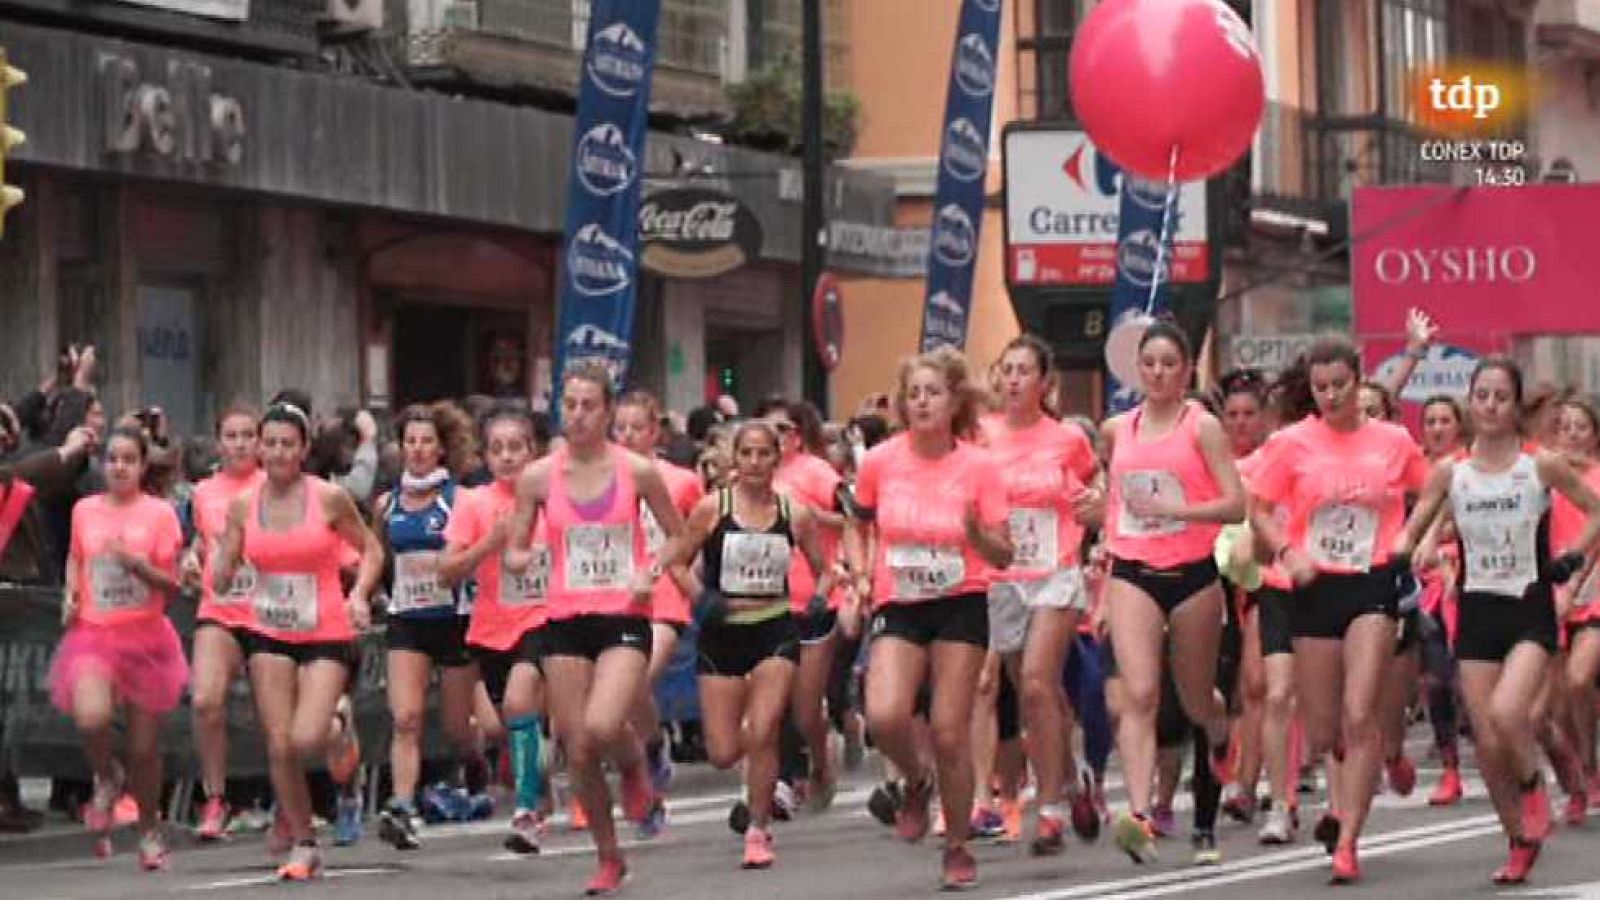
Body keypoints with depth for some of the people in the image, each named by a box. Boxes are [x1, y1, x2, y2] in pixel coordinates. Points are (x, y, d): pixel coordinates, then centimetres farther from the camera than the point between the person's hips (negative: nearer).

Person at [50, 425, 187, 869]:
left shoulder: (159, 514, -2)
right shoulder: (84, 510, 6)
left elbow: (172, 584, -5)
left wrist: (133, 562, -20)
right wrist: (70, 596, 5)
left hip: (146, 637, -1)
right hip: (93, 633, 1)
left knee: (144, 747, 5)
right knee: (91, 717, -28)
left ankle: (149, 829, 28)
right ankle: (106, 777, 5)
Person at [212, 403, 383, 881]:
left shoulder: (329, 498, -8)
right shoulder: (243, 506, 0)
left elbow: (371, 549, 3)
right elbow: (221, 580, 4)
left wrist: (359, 594, -13)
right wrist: (220, 568, -19)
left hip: (327, 635, -3)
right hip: (269, 635, 3)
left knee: (305, 741, -19)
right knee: (278, 746, -2)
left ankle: (337, 733, 19)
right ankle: (304, 846, 13)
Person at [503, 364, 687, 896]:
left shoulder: (637, 472, -3)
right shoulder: (538, 478, 1)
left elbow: (678, 536, 9)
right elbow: (514, 553, 8)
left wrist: (651, 572, -9)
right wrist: (521, 559, -15)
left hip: (624, 619, -3)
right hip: (566, 621, 3)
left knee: (601, 727, -26)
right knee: (577, 751, 3)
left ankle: (635, 764, 11)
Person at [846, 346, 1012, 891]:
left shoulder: (979, 466, -7)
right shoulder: (880, 462, -2)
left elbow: (1003, 557, -4)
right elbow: (859, 526, 17)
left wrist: (976, 533, -24)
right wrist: (861, 573, 0)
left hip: (961, 605, -1)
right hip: (898, 606, 1)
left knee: (950, 732, -5)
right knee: (884, 718, -20)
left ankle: (958, 848, 15)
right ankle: (917, 782, 14)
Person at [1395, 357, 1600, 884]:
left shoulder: (1541, 466, -3)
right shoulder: (1449, 473, 2)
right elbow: (1410, 532, 5)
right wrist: (1399, 557, -16)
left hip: (1531, 612, -3)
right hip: (1477, 613, 3)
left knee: (1505, 714, -26)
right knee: (1486, 742, 1)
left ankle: (1532, 782, 6)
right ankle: (1521, 843, 19)